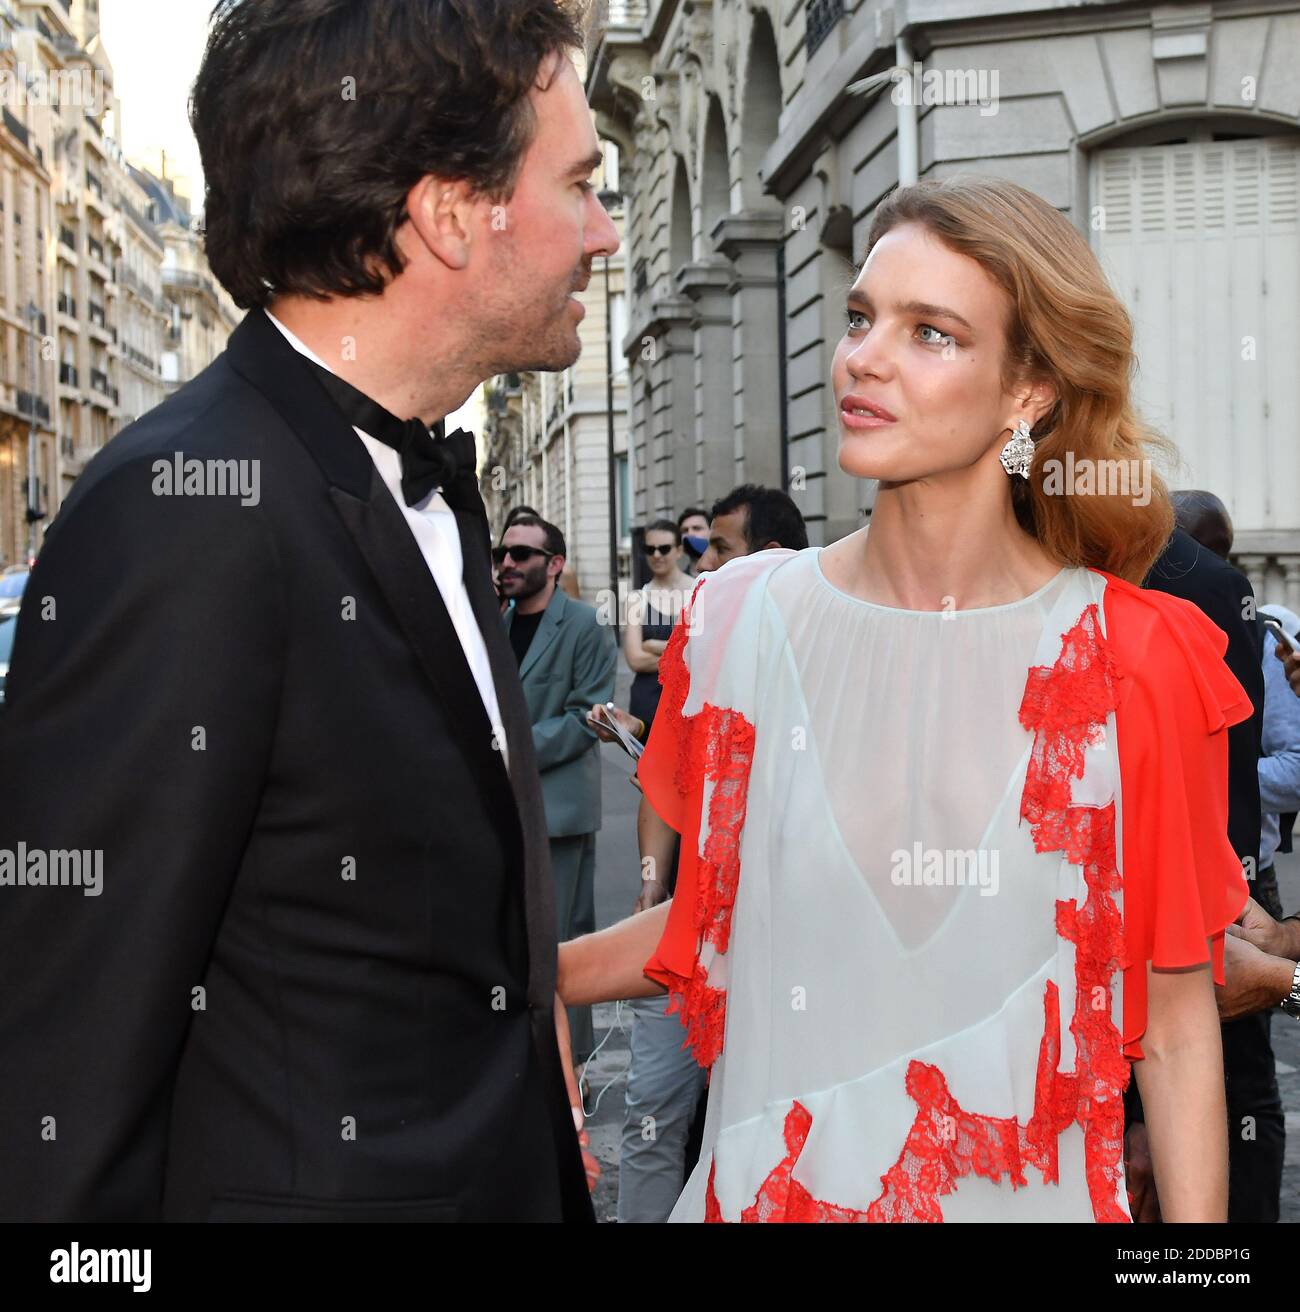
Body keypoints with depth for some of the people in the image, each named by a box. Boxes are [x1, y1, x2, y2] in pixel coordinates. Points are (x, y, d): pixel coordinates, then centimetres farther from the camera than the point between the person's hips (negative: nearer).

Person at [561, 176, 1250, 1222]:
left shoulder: (1132, 657, -12)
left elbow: (1174, 1025, -7)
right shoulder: (746, 618, -5)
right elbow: (715, 914, 6)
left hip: (1019, 1188, -2)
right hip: (764, 1184, 2)